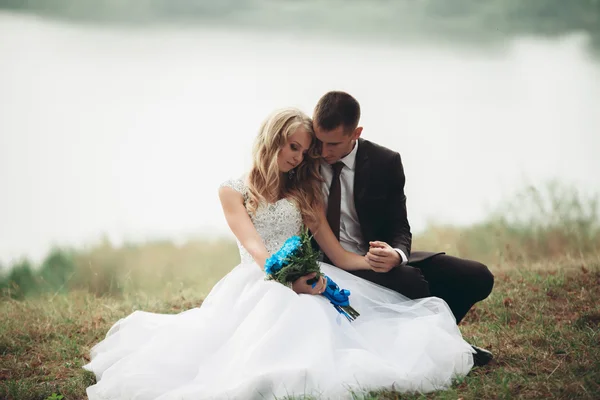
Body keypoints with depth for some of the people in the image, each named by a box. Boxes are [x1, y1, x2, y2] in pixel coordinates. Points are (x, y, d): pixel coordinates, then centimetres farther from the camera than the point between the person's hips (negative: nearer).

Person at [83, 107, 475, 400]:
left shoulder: (306, 192, 20)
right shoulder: (233, 191, 9)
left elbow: (337, 253, 13)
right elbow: (255, 248, -9)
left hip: (307, 280, 3)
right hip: (257, 282, -3)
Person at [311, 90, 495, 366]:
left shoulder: (385, 163, -4)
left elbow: (399, 230, -2)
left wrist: (396, 256, -28)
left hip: (379, 260, 3)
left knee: (477, 277, -11)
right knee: (410, 281, -32)